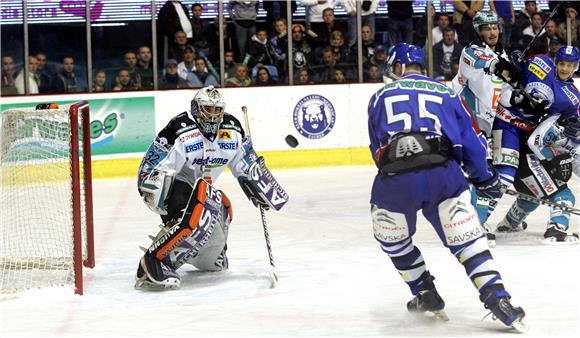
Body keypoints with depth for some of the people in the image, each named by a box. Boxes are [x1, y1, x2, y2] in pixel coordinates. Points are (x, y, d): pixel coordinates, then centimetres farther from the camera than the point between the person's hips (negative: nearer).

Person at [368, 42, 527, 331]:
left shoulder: (380, 97, 22)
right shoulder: (446, 93, 21)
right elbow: (470, 142, 21)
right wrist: (485, 179, 35)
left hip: (393, 179, 0)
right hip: (443, 174, 0)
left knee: (392, 239, 26)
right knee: (468, 240, 7)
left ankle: (426, 296, 29)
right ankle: (497, 300, -9)